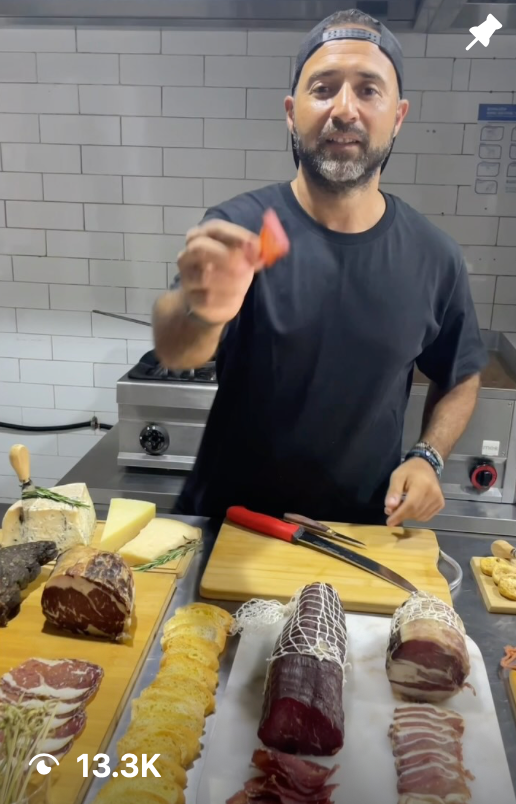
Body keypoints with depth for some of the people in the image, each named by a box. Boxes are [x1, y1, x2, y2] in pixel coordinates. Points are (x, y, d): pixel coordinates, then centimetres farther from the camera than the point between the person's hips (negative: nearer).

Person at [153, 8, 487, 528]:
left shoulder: (434, 256, -8)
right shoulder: (240, 228, -16)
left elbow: (460, 378, 7)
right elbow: (174, 351, -32)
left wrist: (428, 457, -10)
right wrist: (202, 310, -53)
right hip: (229, 524, -1)